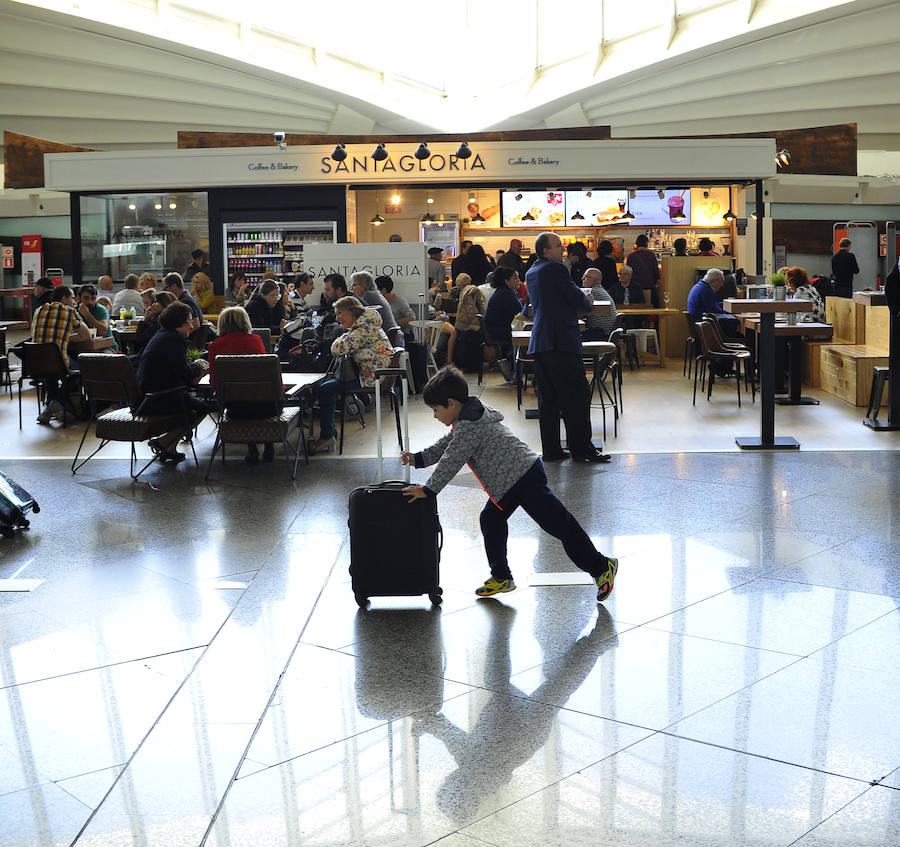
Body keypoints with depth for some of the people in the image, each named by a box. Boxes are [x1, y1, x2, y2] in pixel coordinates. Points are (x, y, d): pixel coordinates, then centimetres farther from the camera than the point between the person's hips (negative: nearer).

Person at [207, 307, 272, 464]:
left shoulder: (215, 346, 2)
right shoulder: (256, 340, 6)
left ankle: (252, 450, 28)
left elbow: (214, 382, 8)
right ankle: (269, 448, 32)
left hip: (235, 409, 0)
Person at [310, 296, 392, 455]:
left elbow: (338, 349, -24)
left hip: (373, 379, -11)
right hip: (374, 375, 11)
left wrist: (342, 338, -3)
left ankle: (326, 438, -5)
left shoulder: (364, 328, -17)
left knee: (325, 389, -12)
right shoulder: (365, 325, 17)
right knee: (331, 380, 21)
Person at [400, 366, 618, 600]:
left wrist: (428, 490, -10)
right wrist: (418, 459, 21)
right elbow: (446, 445, 27)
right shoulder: (467, 419, 14)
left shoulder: (470, 426, -19)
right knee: (491, 521, 16)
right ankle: (501, 577, 24)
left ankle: (601, 567, 1)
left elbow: (451, 462, -18)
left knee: (558, 524, -6)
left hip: (523, 477, -11)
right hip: (509, 482, 11)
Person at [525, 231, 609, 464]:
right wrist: (588, 301, 12)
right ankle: (581, 449, -1)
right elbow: (578, 299, -11)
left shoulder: (531, 273, 18)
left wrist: (581, 300, 22)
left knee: (548, 399, 9)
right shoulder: (556, 269, -10)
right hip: (561, 342, -9)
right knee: (577, 397, -3)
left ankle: (551, 449, 11)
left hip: (539, 344, 9)